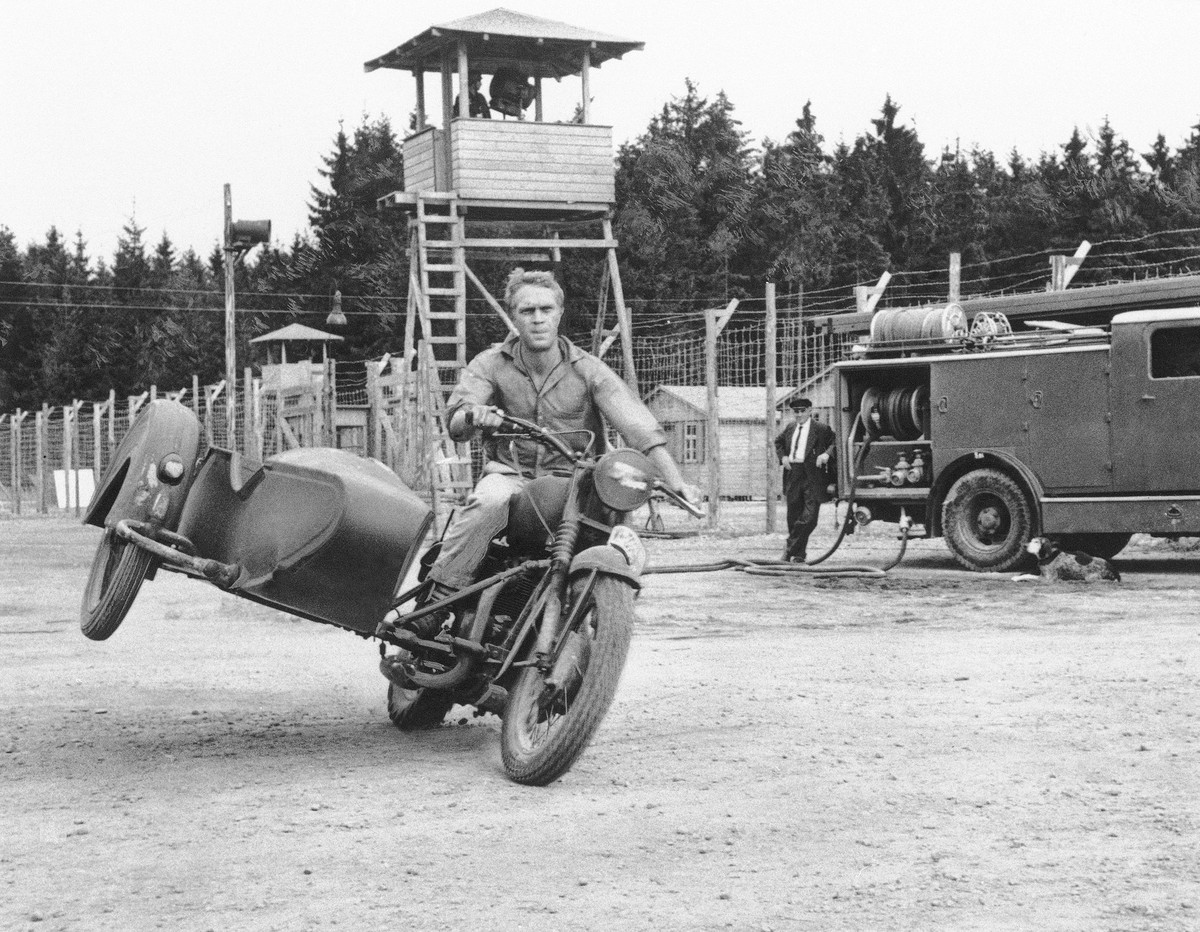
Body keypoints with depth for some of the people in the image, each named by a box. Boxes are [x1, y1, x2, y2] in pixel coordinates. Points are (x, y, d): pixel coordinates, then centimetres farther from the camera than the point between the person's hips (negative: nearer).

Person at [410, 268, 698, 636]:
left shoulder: (587, 370, -2)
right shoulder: (491, 364, -1)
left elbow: (637, 424, -14)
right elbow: (455, 422, -16)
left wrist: (676, 482, -29)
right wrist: (473, 416, -43)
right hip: (510, 474, -1)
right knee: (487, 502, -35)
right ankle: (435, 603, -31)